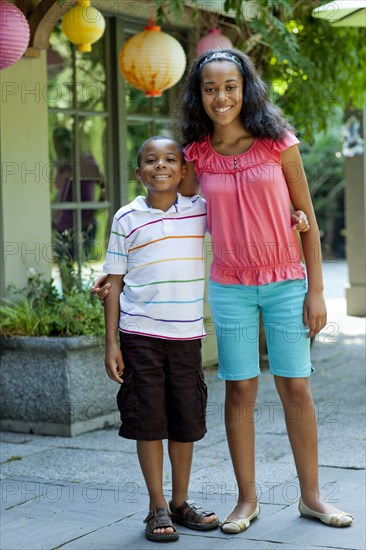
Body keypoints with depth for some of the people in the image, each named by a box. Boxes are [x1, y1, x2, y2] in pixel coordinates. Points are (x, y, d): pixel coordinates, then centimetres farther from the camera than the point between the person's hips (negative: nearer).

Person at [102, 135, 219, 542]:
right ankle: (157, 508, 13)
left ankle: (181, 502, 24)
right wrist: (111, 343, -2)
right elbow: (115, 283, 3)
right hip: (140, 334, -2)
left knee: (186, 420, 8)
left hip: (187, 333, 2)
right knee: (148, 420, 1)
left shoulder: (200, 211, 5)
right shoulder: (127, 219, 1)